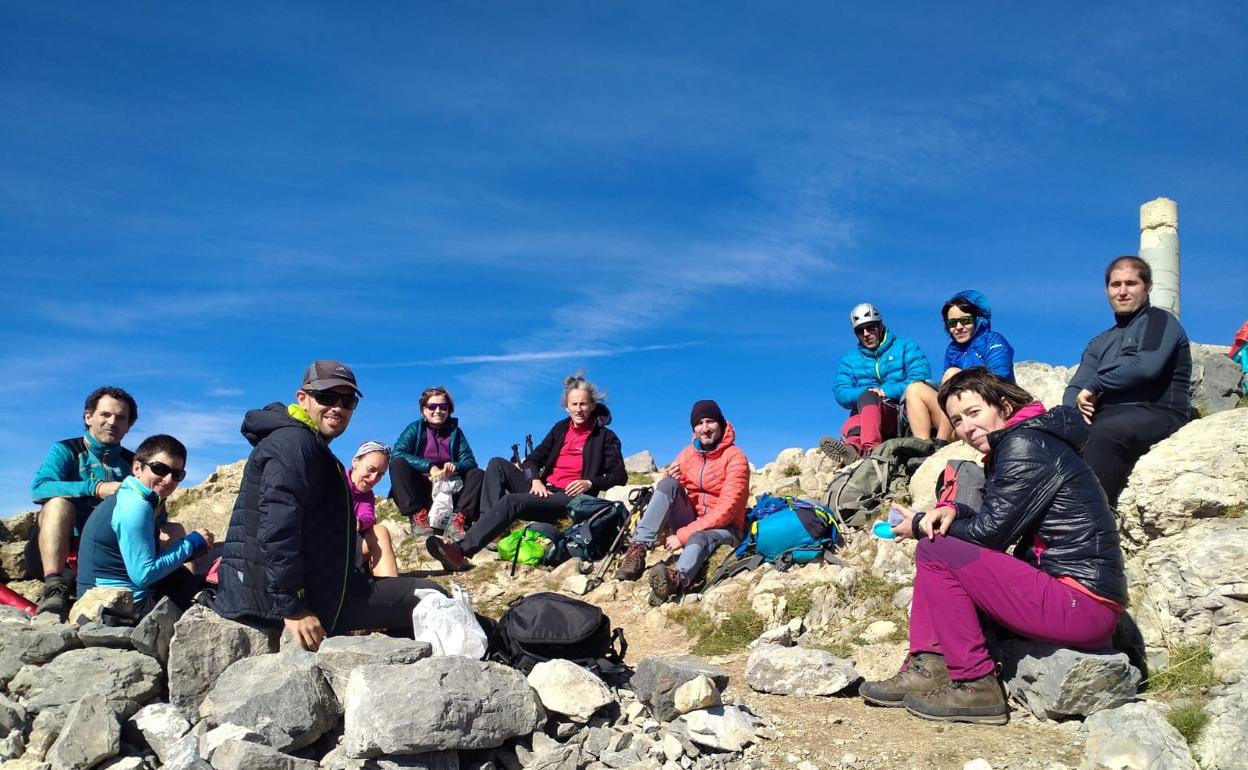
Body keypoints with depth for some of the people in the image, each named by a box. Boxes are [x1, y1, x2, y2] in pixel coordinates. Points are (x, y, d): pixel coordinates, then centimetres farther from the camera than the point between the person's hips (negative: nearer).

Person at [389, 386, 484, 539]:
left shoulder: (455, 432, 8)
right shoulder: (415, 428, 1)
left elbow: (470, 462, 1)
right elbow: (397, 453, -16)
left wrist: (455, 466, -23)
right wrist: (429, 466, -26)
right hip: (420, 490, -2)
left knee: (479, 474, -14)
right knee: (398, 464, -26)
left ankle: (458, 520, -32)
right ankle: (417, 516, -35)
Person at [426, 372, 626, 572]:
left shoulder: (605, 437, 4)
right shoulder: (561, 428, 19)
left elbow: (620, 476, 1)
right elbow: (533, 459, 15)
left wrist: (589, 483, -16)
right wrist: (535, 480, -7)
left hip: (570, 497, -7)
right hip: (543, 490, 7)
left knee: (512, 501, -31)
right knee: (497, 464, -12)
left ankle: (461, 550, -43)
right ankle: (489, 528, -30)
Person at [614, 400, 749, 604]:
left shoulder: (735, 458, -12)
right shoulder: (688, 453, 6)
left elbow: (726, 509, -21)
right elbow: (668, 493, 5)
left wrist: (683, 535, -24)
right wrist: (668, 479, -20)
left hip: (722, 528, -5)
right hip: (691, 523, 5)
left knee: (697, 539, -40)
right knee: (669, 483, -21)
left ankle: (678, 577, -73)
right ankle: (639, 547, -32)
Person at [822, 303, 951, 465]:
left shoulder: (905, 347, 14)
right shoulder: (849, 360, 21)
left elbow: (920, 381, -3)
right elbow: (840, 394, 5)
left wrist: (886, 392, -12)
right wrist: (865, 392, -14)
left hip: (905, 413, -3)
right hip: (864, 415, 3)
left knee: (868, 397, -34)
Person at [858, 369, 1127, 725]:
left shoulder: (1026, 444, -13)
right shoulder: (1009, 446, 16)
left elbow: (991, 531, -15)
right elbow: (992, 517, 16)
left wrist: (921, 525, -1)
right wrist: (951, 511, -6)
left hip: (1084, 605, -10)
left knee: (935, 552, -14)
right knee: (940, 545, 11)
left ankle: (975, 686, -8)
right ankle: (927, 669, 4)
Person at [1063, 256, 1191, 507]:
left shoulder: (1160, 321, 5)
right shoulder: (1100, 342, 26)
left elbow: (1146, 367, -15)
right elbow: (1075, 387, 15)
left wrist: (1093, 387, -7)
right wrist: (1077, 405, -9)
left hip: (1157, 412, -6)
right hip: (1108, 415, 6)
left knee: (1104, 432, -36)